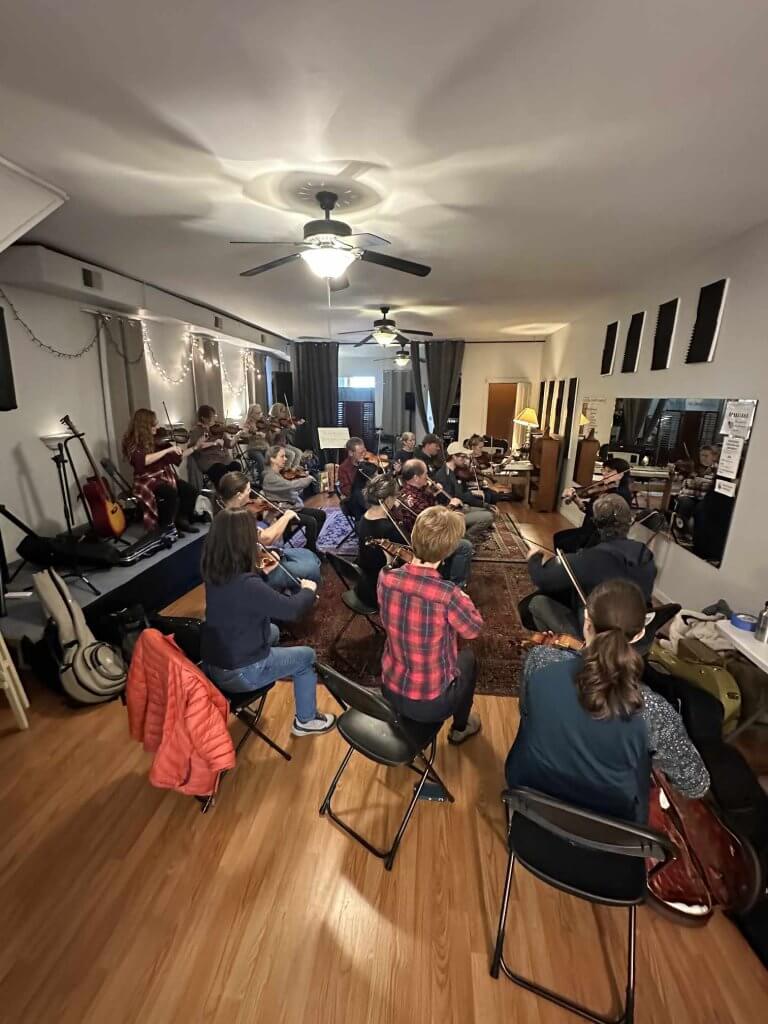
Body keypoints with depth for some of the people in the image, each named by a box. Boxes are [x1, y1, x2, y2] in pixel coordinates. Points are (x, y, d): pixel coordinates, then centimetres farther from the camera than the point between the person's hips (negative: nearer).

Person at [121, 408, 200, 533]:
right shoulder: (132, 443, -9)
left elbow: (177, 457, 12)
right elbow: (144, 460, -29)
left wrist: (195, 447, 2)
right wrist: (168, 450, -30)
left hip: (165, 476, 6)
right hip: (147, 481, -6)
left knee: (190, 490, -17)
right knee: (171, 493, -33)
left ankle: (181, 520, 2)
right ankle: (166, 527, -14)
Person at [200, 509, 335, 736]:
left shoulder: (214, 573, -8)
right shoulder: (247, 585, -34)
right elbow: (292, 610, -24)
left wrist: (263, 572, 7)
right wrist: (308, 590, -6)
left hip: (212, 662, 8)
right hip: (238, 673, -8)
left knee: (273, 632, 29)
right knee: (307, 656, 12)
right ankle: (306, 721, 30)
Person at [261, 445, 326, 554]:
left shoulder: (281, 473, 9)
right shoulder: (270, 477, -19)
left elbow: (295, 490, 11)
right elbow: (291, 485, -33)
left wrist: (304, 477, -3)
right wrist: (308, 479, -17)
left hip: (292, 506, 10)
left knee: (320, 514, 6)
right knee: (311, 521, -25)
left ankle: (311, 545, 16)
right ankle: (311, 552, -6)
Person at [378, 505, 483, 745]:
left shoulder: (386, 579, -16)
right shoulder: (448, 594, -30)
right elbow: (473, 629, -9)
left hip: (390, 692, 4)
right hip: (431, 704, -4)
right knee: (468, 657, 25)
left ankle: (404, 718, 48)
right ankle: (460, 727, 45)